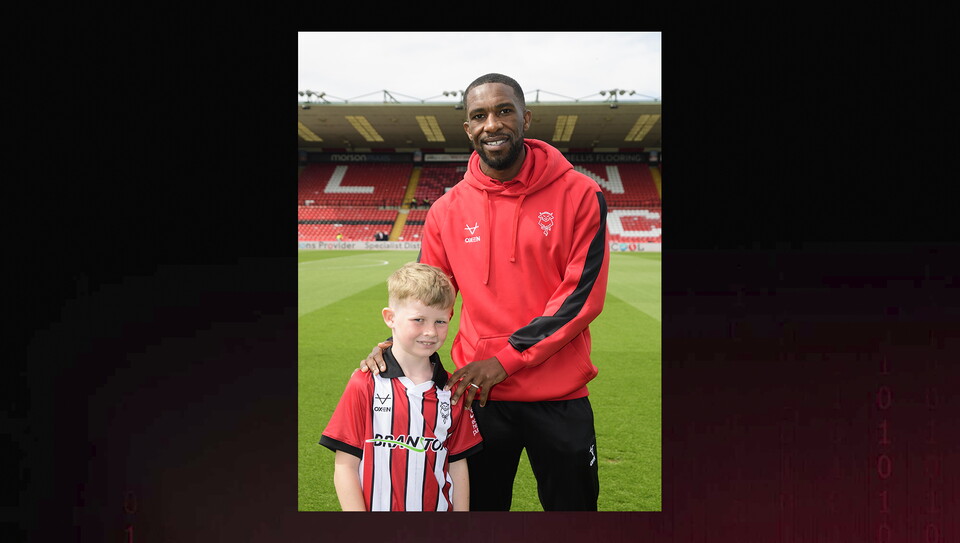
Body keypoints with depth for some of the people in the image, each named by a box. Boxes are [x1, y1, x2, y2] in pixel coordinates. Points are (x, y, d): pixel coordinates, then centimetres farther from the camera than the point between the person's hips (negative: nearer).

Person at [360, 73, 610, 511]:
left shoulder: (579, 195, -7)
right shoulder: (448, 210, 1)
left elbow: (583, 296, -12)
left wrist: (504, 359, -16)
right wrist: (397, 343, -12)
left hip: (561, 397, -1)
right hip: (479, 396, 2)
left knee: (573, 504, 16)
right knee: (479, 505, 18)